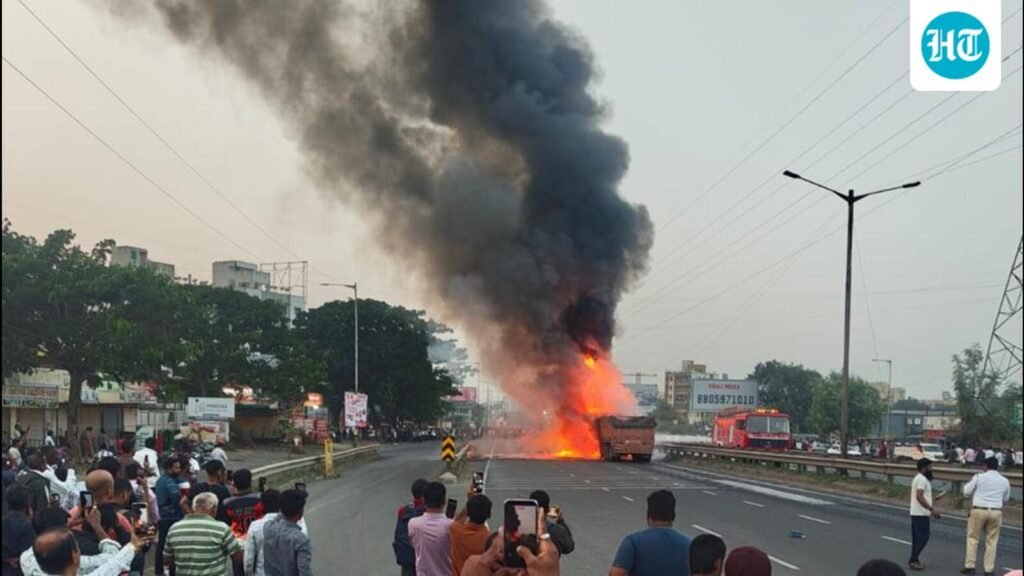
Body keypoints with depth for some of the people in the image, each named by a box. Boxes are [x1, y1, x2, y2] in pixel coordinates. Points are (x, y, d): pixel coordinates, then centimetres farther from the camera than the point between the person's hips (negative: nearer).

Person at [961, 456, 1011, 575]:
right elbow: (1006, 499, 18)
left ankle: (969, 566, 5)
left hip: (979, 510, -2)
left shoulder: (979, 477, -4)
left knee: (973, 538, 8)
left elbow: (967, 492, 1)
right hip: (996, 512, 2)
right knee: (992, 541, 9)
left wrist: (967, 485, 21)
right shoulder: (1004, 481, 7)